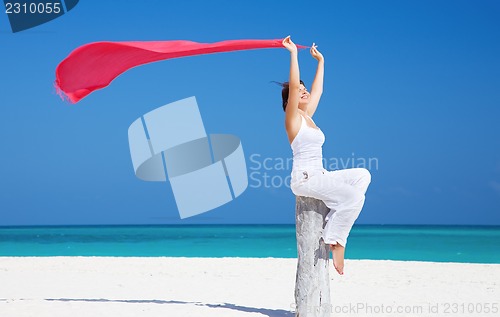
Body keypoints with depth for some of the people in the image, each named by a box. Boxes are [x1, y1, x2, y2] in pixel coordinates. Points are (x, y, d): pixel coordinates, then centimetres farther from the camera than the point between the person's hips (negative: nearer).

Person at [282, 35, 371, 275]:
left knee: (362, 176, -1)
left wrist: (320, 61, 33)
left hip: (319, 176, 9)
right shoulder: (292, 117, -3)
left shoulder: (307, 116, 18)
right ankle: (334, 240, -12)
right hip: (304, 178, -9)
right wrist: (293, 54, -15)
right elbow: (293, 87, -16)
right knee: (353, 195, -22)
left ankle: (334, 223, -4)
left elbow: (317, 90, 28)